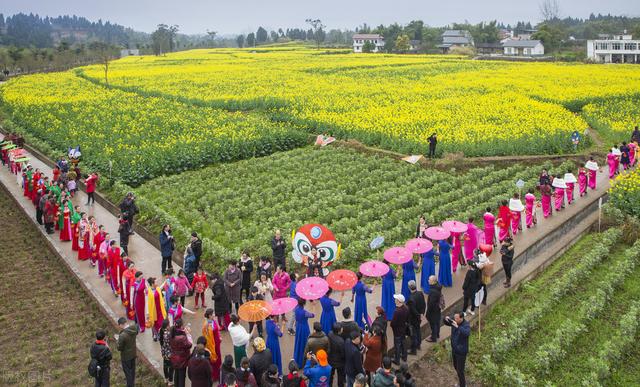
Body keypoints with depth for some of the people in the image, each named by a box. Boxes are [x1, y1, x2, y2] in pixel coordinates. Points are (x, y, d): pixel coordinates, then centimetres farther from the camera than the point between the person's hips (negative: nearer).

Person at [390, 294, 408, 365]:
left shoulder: (397, 311, -34)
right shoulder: (406, 308, -11)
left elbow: (393, 323, -25)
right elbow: (407, 319, 2)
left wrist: (391, 325, -4)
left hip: (397, 331, -7)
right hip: (404, 329, 7)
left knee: (397, 345, 9)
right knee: (403, 343, 24)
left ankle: (397, 360, 23)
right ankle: (404, 357, 40)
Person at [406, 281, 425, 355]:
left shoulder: (411, 298, -32)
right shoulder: (421, 293, -10)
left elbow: (413, 310, -26)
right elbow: (424, 304, 0)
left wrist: (419, 316, -11)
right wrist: (422, 313, 6)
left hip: (413, 318, -7)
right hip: (419, 317, 7)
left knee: (413, 333, 6)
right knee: (418, 330, 26)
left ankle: (413, 350, 19)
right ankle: (418, 345, 44)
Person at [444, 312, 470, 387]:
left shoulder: (466, 325, -27)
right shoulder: (454, 321, -8)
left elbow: (467, 333, -46)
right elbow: (446, 323, 6)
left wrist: (457, 326, -54)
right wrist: (446, 319, -17)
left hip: (461, 351, -7)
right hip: (454, 349, 8)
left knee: (460, 371, 2)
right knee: (456, 367, 26)